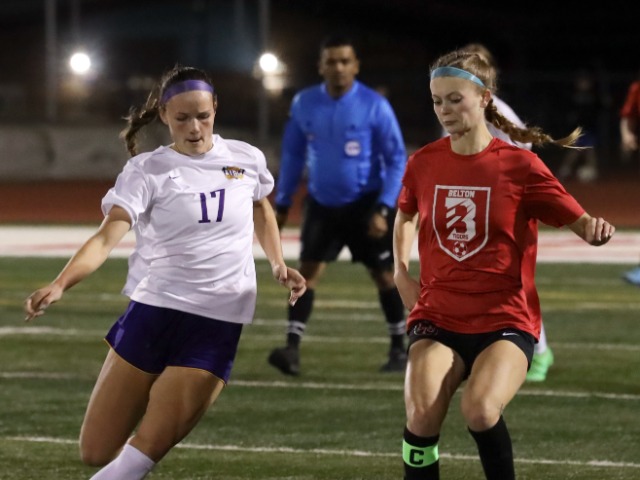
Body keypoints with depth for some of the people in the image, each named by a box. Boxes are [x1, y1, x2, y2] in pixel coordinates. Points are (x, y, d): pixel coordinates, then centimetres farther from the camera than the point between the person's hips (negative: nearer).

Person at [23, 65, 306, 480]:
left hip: (217, 323, 0)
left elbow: (262, 211, 27)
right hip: (153, 308, 0)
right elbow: (108, 236, -19)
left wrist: (278, 263, 11)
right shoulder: (147, 171, -5)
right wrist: (60, 284, -35)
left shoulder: (246, 159, 3)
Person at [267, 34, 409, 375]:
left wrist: (383, 210, -17)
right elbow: (293, 155, 11)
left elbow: (396, 159, -9)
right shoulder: (304, 104, -2)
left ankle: (398, 350, 19)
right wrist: (282, 203, 9)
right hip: (322, 204, 3)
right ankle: (292, 349, -13)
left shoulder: (374, 106, -13)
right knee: (308, 270, -8)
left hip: (365, 205, -3)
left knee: (383, 274, 4)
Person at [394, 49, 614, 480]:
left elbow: (580, 222, -3)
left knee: (481, 410, -31)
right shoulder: (423, 163, 5)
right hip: (438, 318, 3)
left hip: (505, 320, -3)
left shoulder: (519, 165, -5)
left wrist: (597, 230, -26)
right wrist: (401, 272, 14)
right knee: (422, 415, -24)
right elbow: (406, 215, 28)